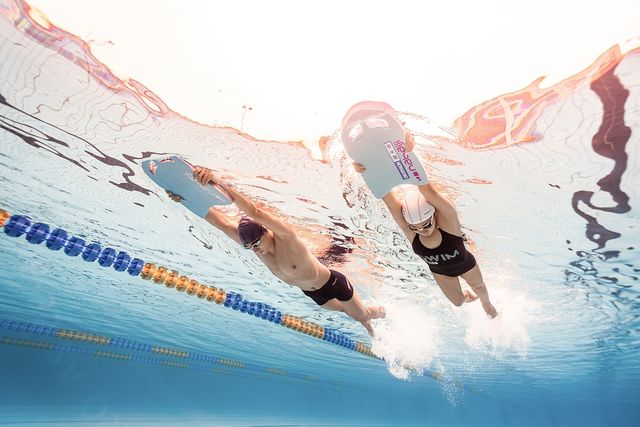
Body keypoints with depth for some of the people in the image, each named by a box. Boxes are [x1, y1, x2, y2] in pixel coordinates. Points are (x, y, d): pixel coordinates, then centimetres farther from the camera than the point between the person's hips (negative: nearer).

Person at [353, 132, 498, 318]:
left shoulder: (447, 218, -42)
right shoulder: (408, 225, -36)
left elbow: (428, 190, -62)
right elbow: (386, 195, -51)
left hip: (465, 265, -2)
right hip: (440, 271, 2)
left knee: (479, 287, 32)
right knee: (458, 301, 29)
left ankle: (487, 303, 69)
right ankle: (466, 295, 67)